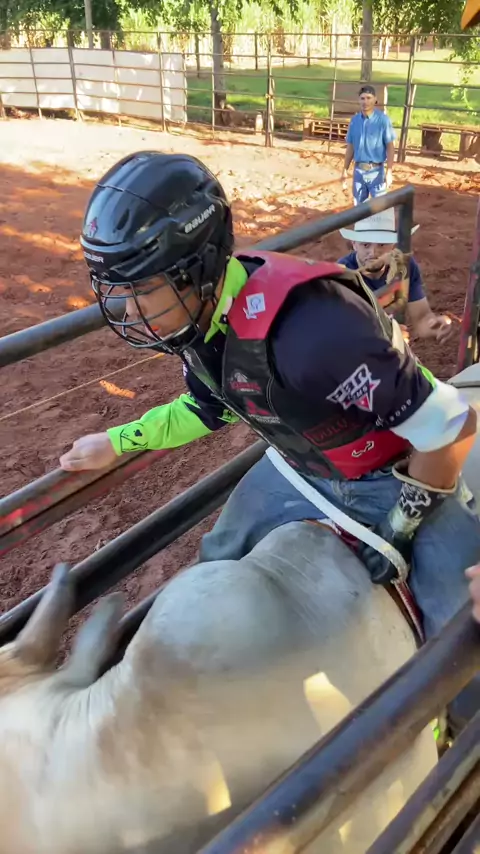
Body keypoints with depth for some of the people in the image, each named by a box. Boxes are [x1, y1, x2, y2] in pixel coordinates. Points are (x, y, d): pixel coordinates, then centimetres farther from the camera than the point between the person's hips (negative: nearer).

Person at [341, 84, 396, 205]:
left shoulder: (383, 119, -9)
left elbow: (390, 147, -8)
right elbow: (350, 147, 12)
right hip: (358, 170, 4)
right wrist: (345, 170, 10)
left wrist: (389, 171, -14)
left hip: (376, 170, -4)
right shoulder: (354, 120, 4)